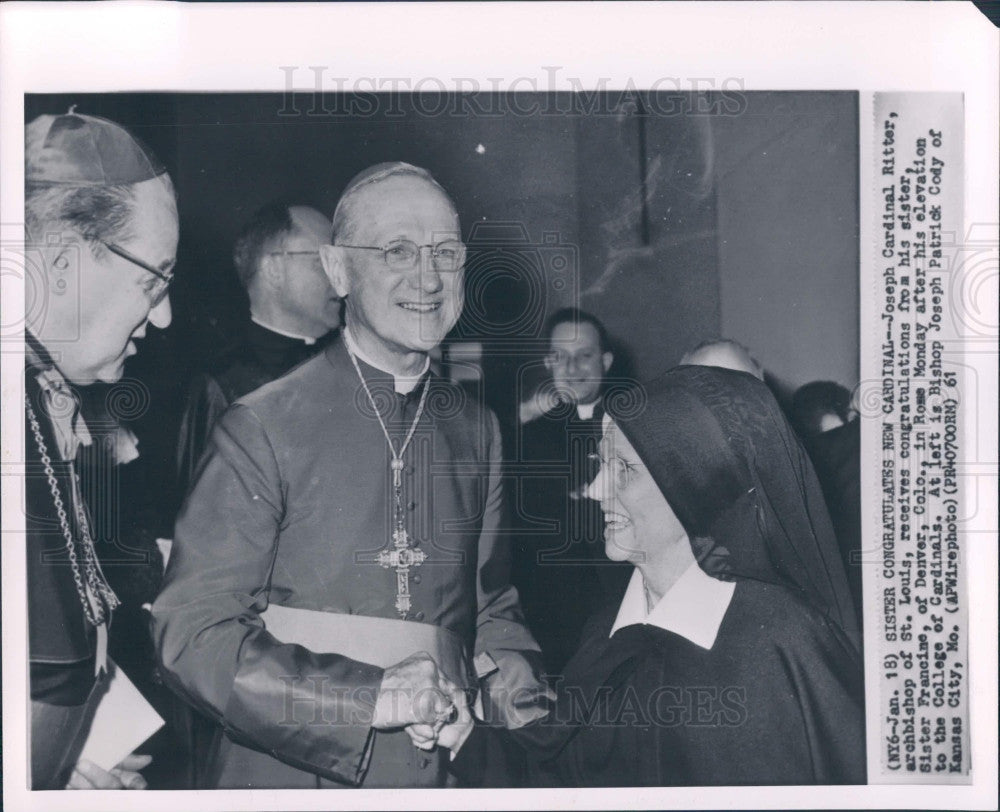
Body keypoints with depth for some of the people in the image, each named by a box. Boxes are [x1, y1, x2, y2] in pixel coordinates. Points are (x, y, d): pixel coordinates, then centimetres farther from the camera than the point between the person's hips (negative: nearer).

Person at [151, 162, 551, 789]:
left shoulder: (477, 430, 4)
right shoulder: (263, 427, -13)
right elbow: (193, 632, -15)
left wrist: (524, 704, -6)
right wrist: (371, 695, -23)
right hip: (292, 775, -4)